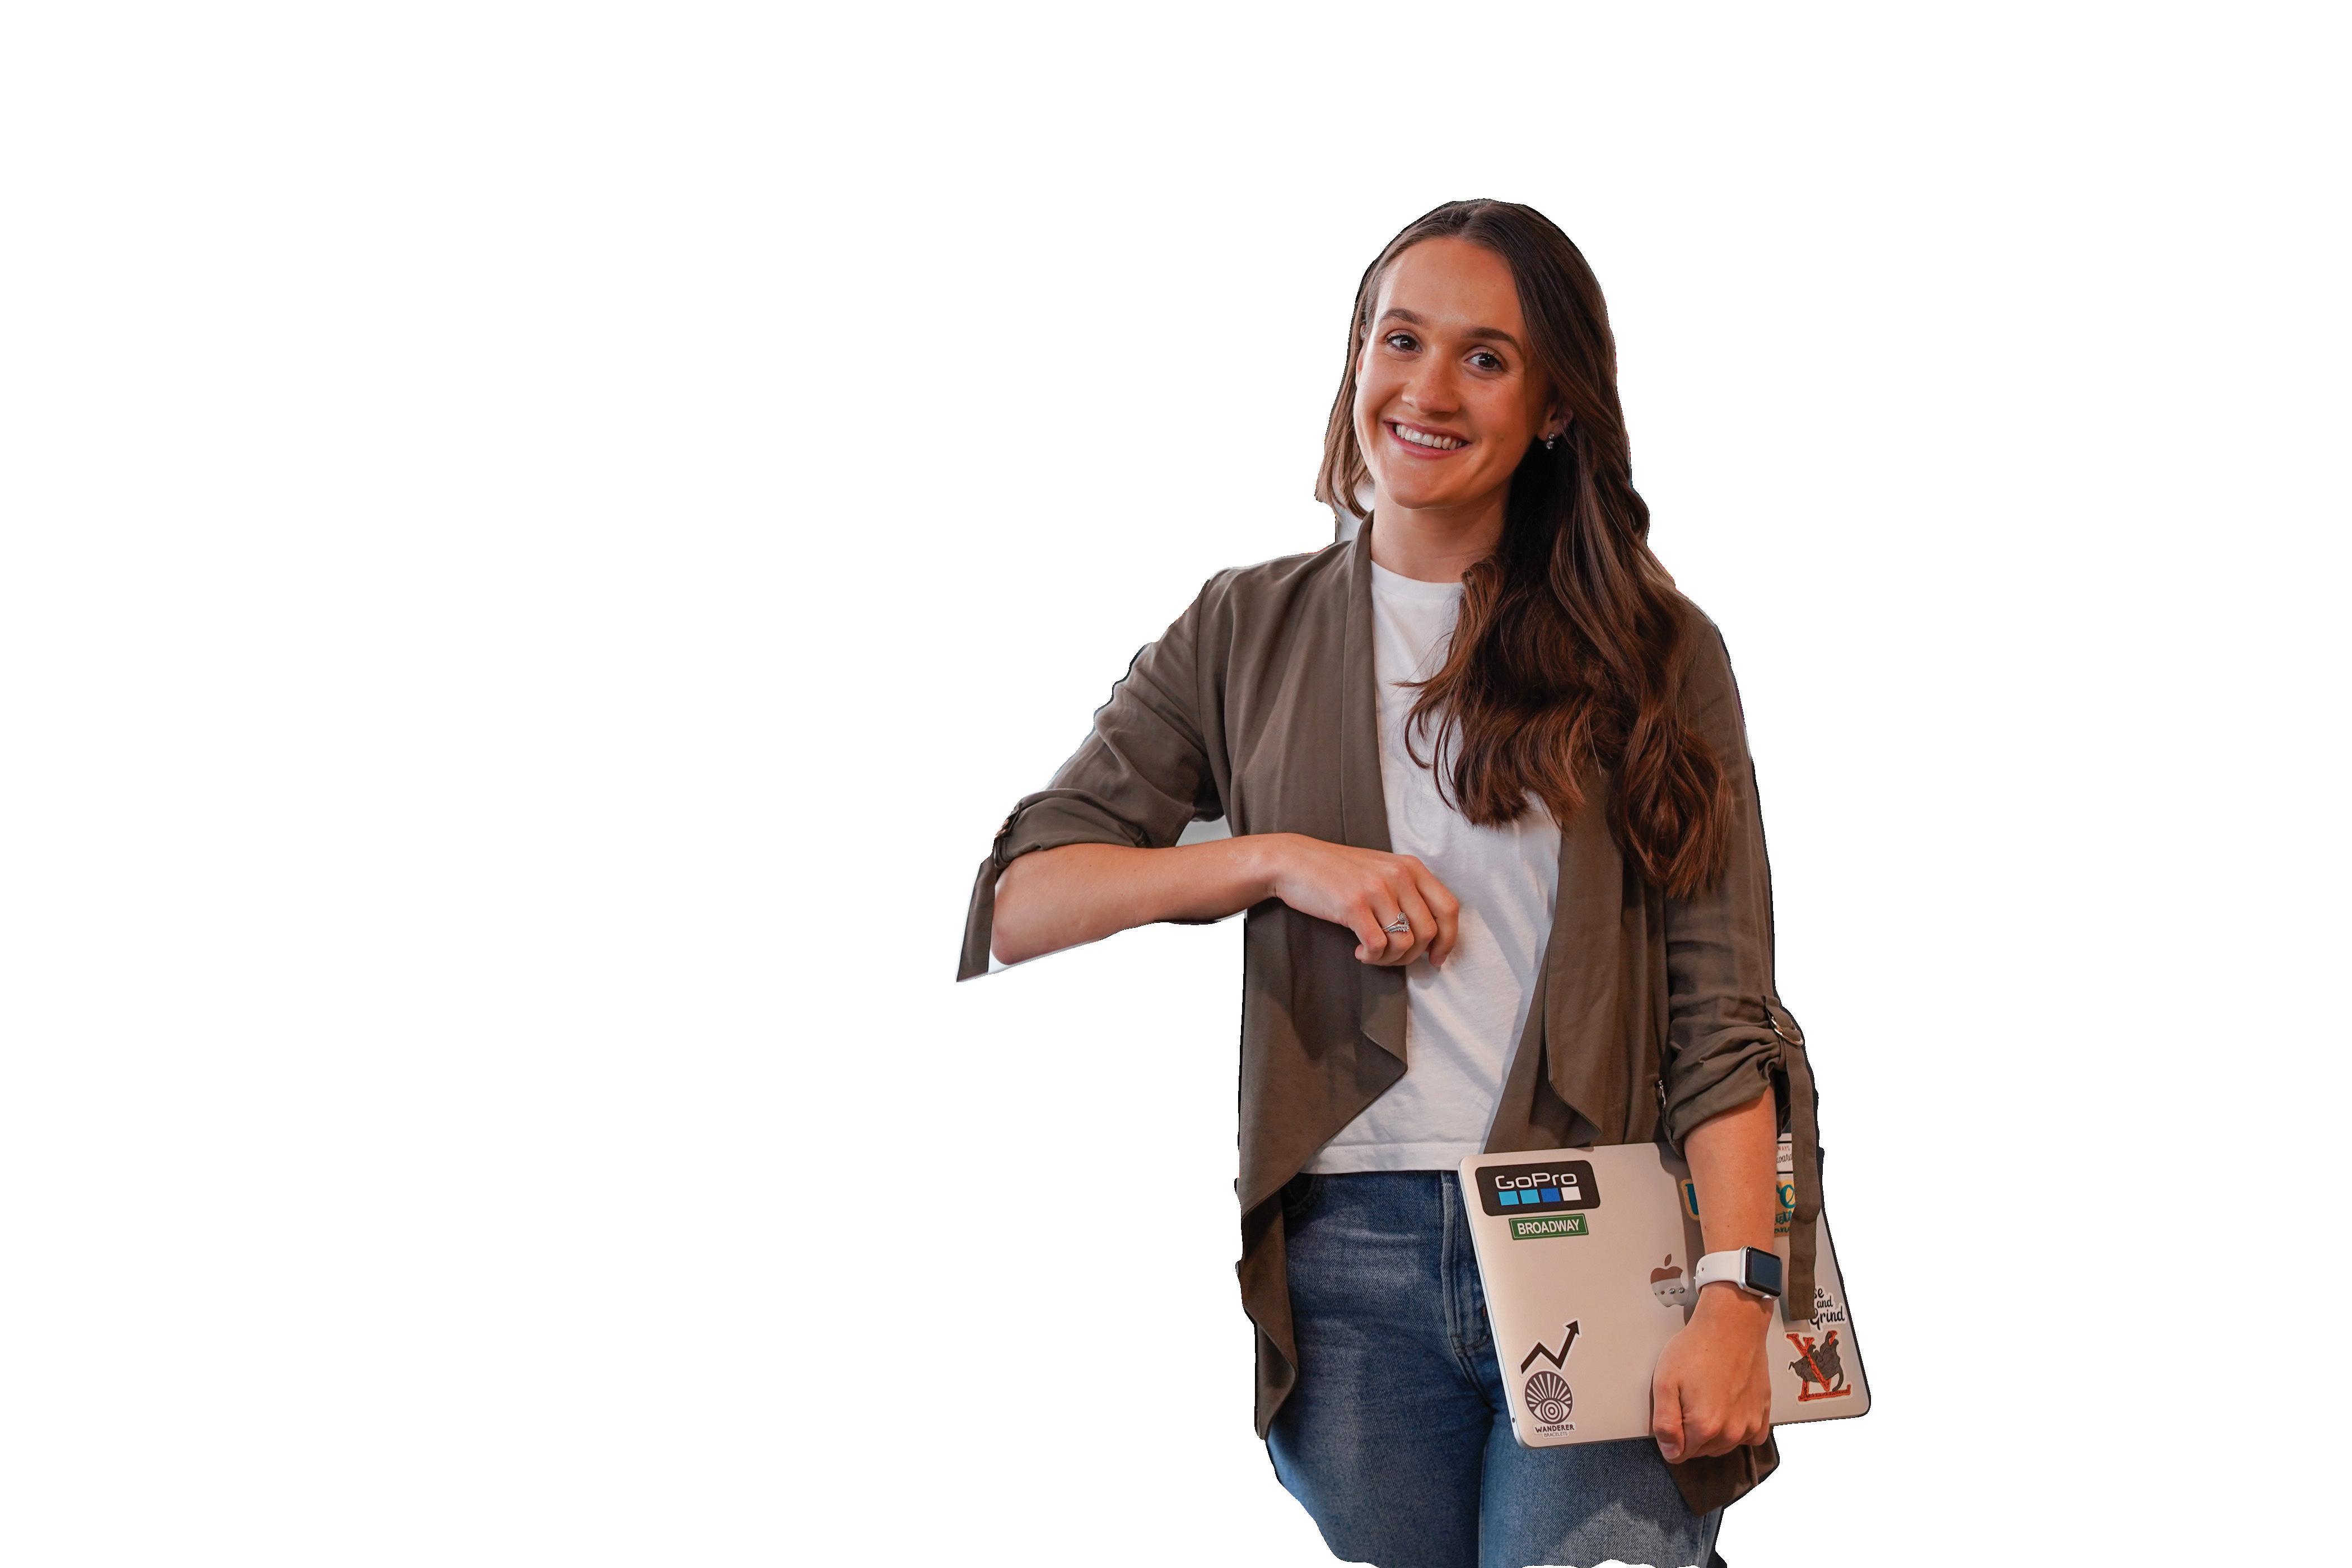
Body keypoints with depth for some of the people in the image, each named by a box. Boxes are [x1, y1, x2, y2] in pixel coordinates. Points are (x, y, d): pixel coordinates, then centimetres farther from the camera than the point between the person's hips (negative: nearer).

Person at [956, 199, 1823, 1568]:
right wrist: (1279, 859, -9)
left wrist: (1737, 1298, -11)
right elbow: (1019, 905, 4)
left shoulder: (1655, 653, 8)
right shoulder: (1250, 634, 11)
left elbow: (1722, 1010, 1)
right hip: (1350, 1264, 2)